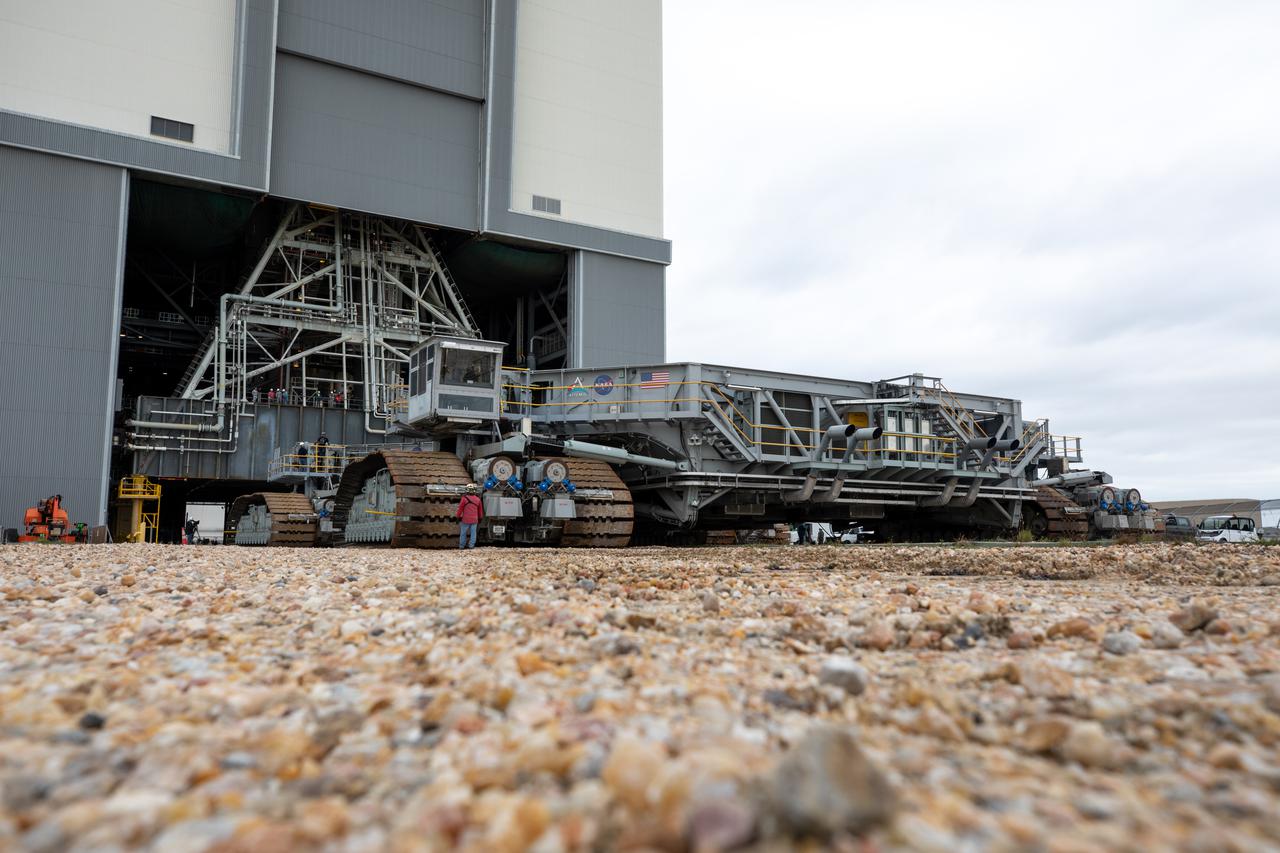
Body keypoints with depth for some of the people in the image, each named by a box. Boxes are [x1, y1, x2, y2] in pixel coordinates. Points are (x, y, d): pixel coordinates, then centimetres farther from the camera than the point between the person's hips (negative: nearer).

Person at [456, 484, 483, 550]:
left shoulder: (464, 498, -11)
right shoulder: (478, 499, 3)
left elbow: (460, 508, -4)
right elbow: (480, 510, 13)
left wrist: (458, 516, 9)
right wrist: (480, 518, 25)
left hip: (466, 519, -3)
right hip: (474, 519, 3)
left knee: (463, 533, 8)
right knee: (473, 532, 9)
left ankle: (461, 546, 14)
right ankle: (471, 545, 10)